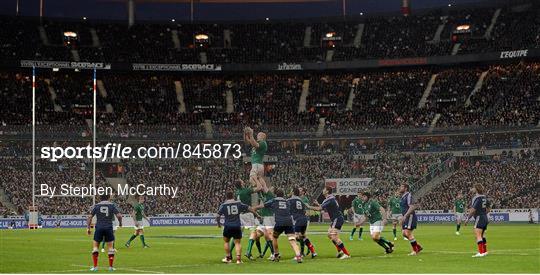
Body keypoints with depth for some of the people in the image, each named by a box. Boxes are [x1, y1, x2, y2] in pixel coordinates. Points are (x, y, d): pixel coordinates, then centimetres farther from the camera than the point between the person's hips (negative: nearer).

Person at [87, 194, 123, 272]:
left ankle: (95, 266, 2)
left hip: (99, 228, 0)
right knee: (110, 246, 9)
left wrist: (88, 228, 4)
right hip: (109, 227, 0)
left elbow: (90, 217, -1)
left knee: (95, 245, 9)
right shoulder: (112, 205, 3)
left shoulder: (96, 206, 5)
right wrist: (120, 223, 14)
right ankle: (111, 267, 8)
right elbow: (119, 216, -5)